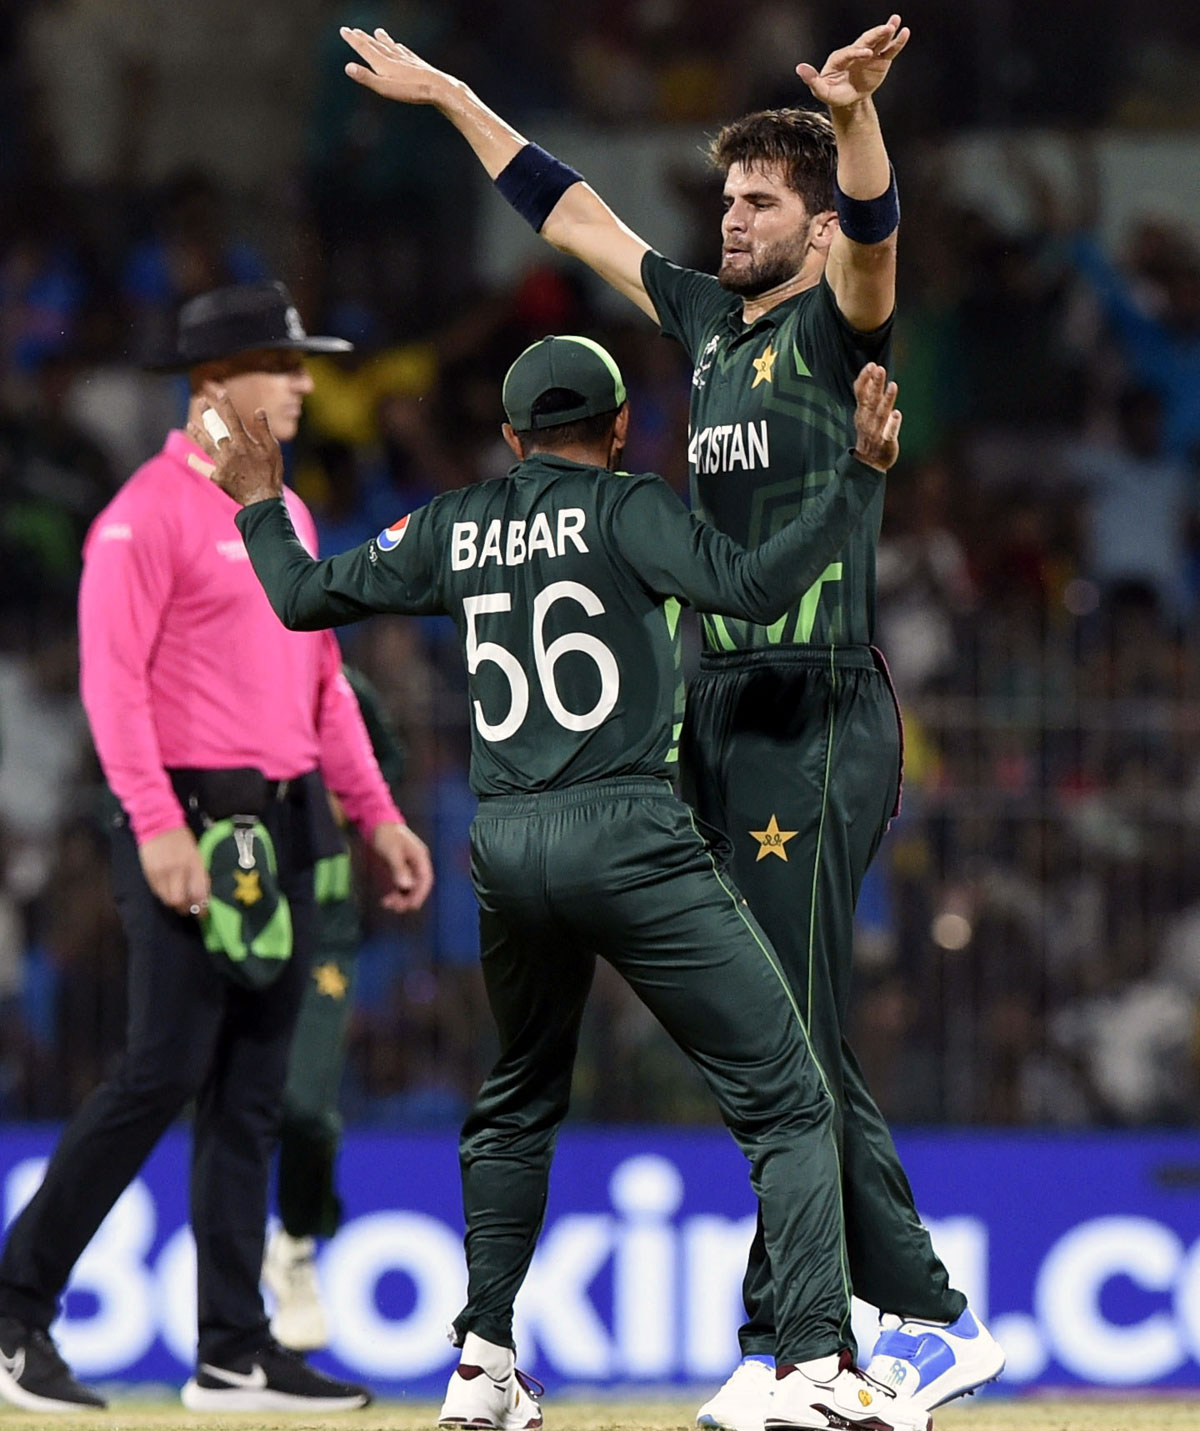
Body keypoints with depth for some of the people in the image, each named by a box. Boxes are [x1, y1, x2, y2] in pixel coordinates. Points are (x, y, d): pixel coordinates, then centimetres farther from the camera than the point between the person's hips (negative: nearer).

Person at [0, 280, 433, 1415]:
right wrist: (156, 825, -24)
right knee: (165, 1071, -12)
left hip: (285, 831, 8)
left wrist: (377, 814, 15)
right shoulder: (149, 511, -9)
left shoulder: (286, 513, 18)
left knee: (252, 1093, 7)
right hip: (193, 827, -8)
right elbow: (112, 676, -15)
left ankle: (235, 1356, 9)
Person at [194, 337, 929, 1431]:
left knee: (516, 1105, 25)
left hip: (503, 849, 5)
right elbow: (755, 586, -15)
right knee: (784, 1099, -4)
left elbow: (304, 597, 20)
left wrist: (260, 501, 36)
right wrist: (861, 477, -14)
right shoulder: (626, 508, -1)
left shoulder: (454, 528, 13)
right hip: (629, 837, -5)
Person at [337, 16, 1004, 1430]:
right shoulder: (708, 319, 16)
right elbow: (571, 211, 25)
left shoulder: (836, 324, -5)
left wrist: (854, 113, -47)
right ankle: (926, 1318, 11)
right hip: (724, 715, 8)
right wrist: (447, 95, 30)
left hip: (819, 717, -8)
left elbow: (873, 235, -27)